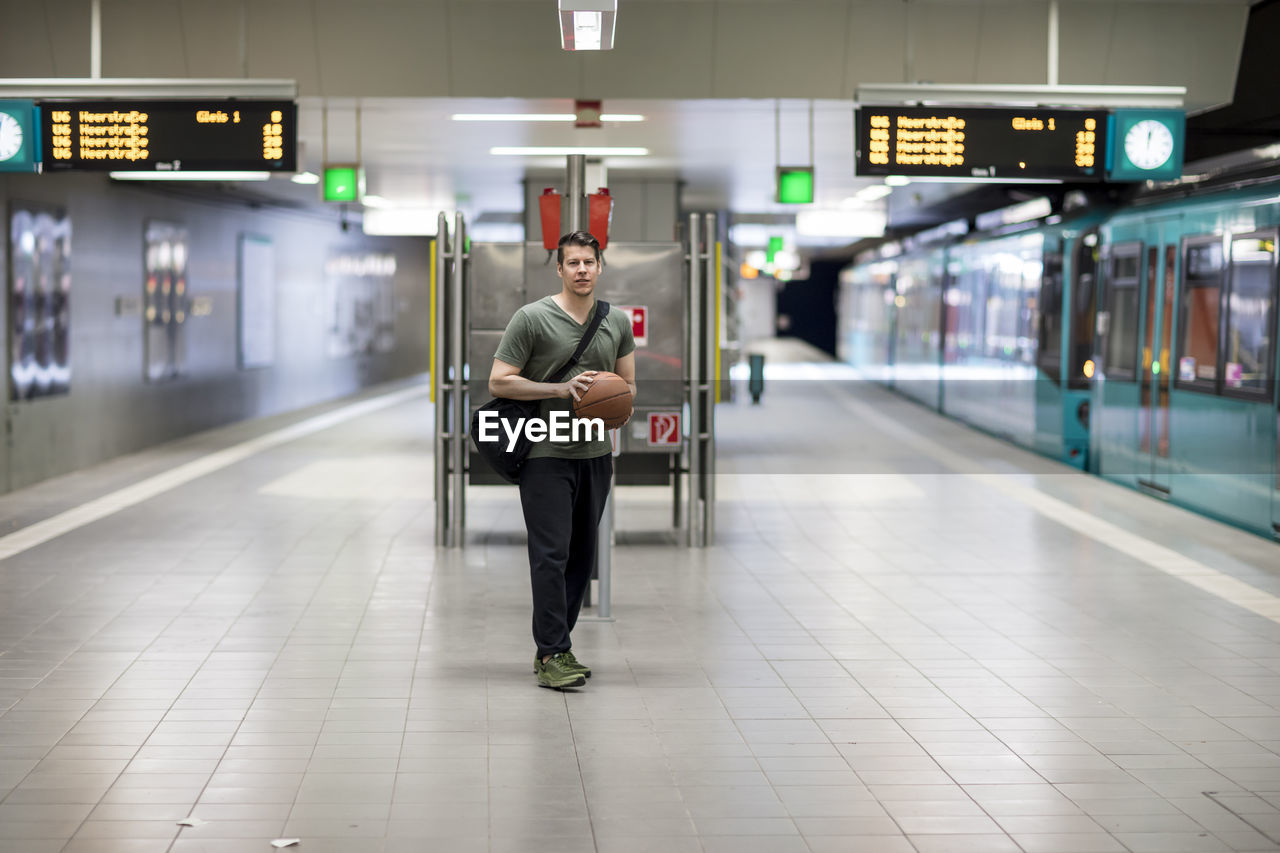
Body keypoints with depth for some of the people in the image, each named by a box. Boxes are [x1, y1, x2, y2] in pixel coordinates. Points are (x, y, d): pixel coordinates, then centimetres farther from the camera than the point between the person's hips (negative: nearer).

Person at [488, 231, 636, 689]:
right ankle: (552, 656, -9)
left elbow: (629, 385, 17)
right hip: (546, 456, -6)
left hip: (595, 455, 6)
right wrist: (561, 389, -17)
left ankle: (553, 648, 19)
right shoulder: (532, 318, -7)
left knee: (581, 557, 9)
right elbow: (499, 382, -8)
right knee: (552, 555, -10)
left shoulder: (617, 322, 9)